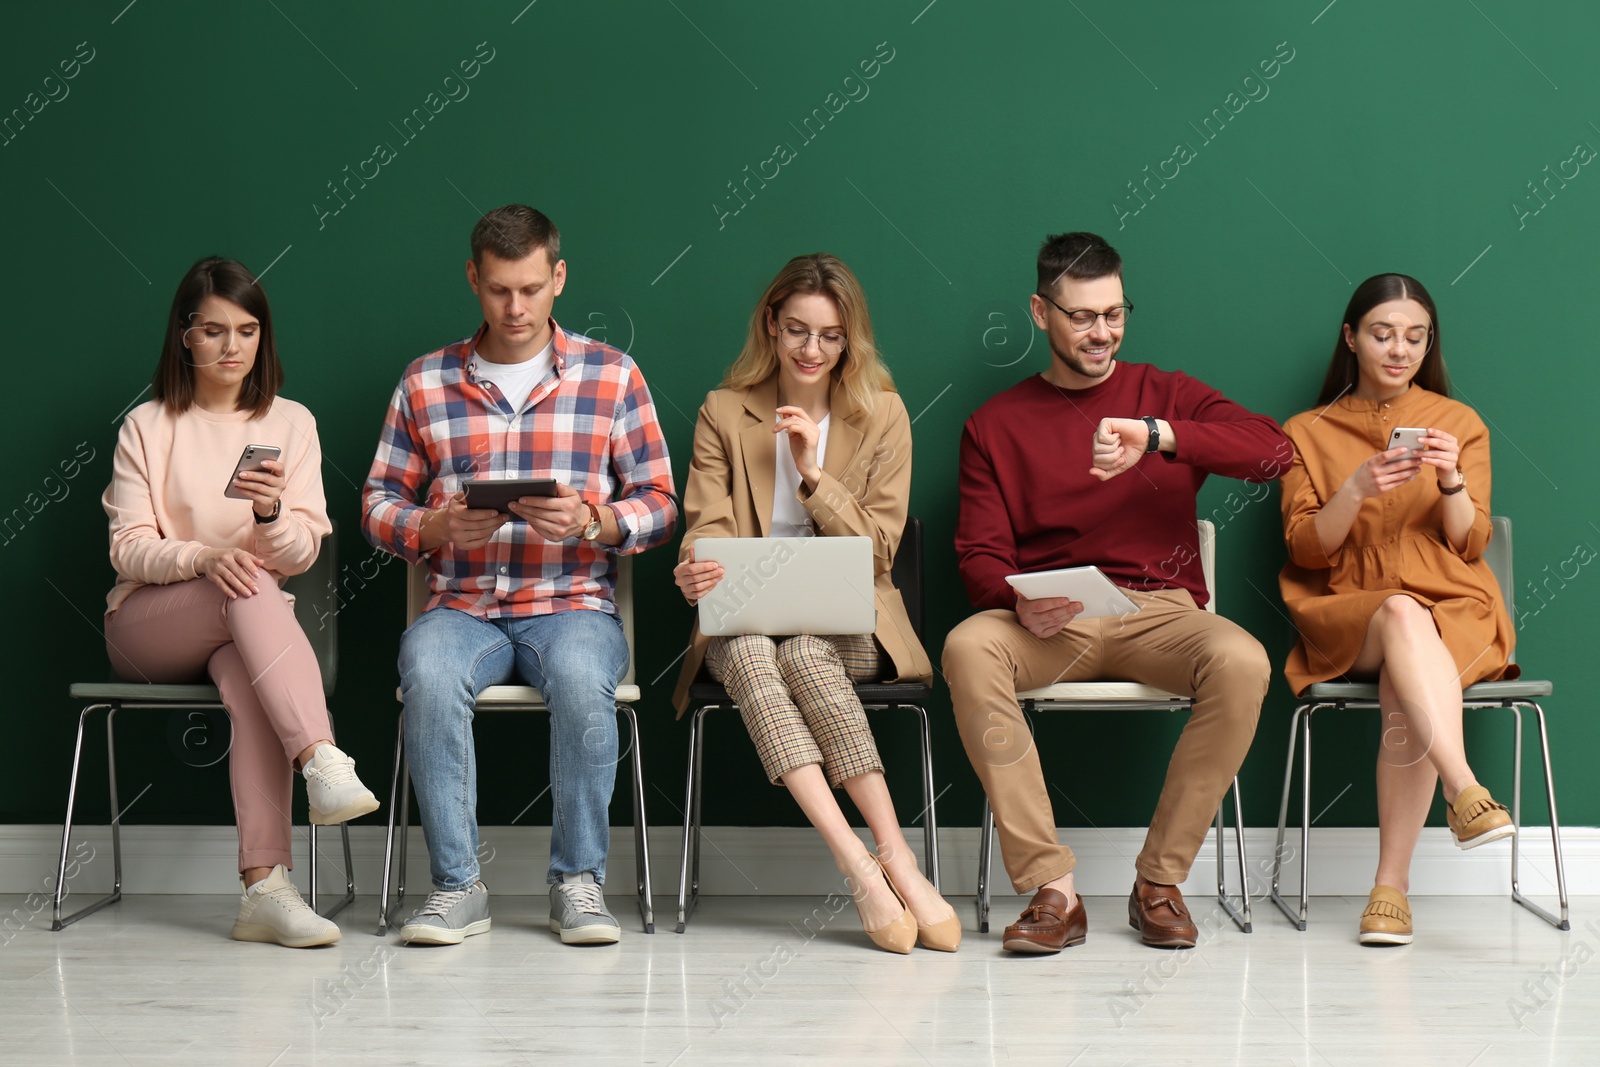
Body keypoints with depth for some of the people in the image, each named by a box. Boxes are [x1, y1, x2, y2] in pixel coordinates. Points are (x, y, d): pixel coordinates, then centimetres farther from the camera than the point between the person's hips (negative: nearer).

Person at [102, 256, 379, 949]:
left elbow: (302, 553, 1)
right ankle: (324, 763, -50)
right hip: (147, 625, -1)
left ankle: (264, 886, -46)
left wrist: (271, 512, -22)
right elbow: (129, 549, -3)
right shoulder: (147, 427, 6)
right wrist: (203, 558, -24)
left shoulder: (291, 424, 10)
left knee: (248, 680, -36)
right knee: (252, 591, -35)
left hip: (244, 629, 1)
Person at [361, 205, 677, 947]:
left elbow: (658, 507, 5)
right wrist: (439, 526, -12)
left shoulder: (612, 377, 7)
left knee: (581, 677, -35)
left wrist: (590, 520, -16)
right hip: (461, 607, 1)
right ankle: (457, 885, -19)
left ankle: (578, 880, -17)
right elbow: (379, 503, 10)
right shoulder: (425, 383, 10)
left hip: (573, 605, -1)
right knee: (429, 674, -33)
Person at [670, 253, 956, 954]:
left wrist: (811, 473, -10)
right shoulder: (723, 413, 10)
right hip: (745, 618, 1)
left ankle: (892, 860, -36)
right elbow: (708, 524, 2)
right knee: (750, 656, -36)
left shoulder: (881, 415, 8)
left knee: (802, 652, -36)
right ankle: (866, 869, -44)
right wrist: (696, 569, -22)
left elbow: (877, 548, 3)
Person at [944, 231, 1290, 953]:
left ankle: (1160, 881, -18)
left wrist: (1158, 436, -18)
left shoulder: (1165, 395, 13)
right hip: (1050, 623, 0)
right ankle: (1052, 888, -30)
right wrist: (1019, 601, -19)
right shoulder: (994, 425, 13)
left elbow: (1273, 450, -3)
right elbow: (980, 553, 5)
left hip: (1159, 613, 0)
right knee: (967, 649, -33)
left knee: (1242, 662, -32)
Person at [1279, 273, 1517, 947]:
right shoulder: (1307, 433, 12)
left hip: (1454, 615, 0)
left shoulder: (1459, 423, 13)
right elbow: (1306, 549, 1)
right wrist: (1356, 491, -17)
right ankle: (1464, 790, -47)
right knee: (1402, 613, -37)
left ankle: (1391, 883, -31)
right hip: (1345, 615, 0)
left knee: (1405, 693, -33)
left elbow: (1470, 545, 6)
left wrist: (1452, 482, -14)